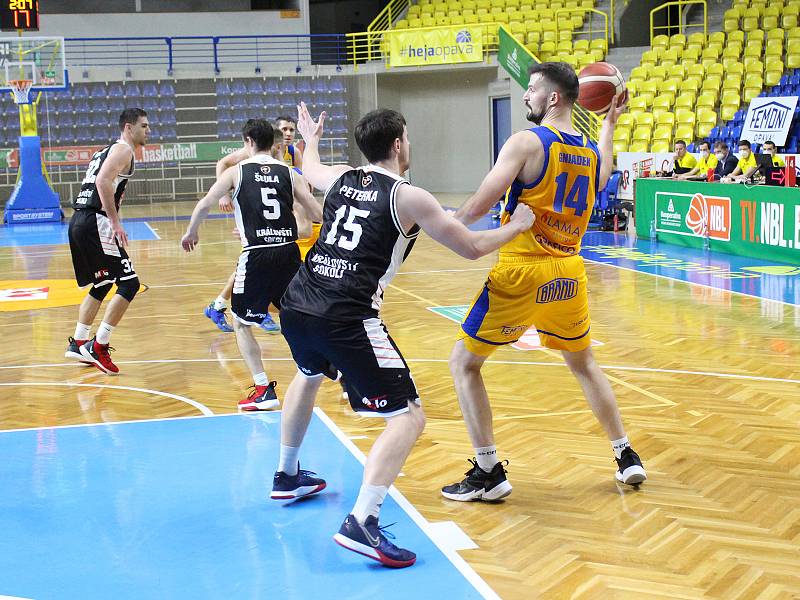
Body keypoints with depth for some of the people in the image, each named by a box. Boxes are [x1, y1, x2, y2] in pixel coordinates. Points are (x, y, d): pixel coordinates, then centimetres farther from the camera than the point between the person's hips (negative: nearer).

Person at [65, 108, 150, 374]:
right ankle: (97, 347, -7)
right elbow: (103, 182, -21)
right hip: (96, 222, -10)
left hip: (79, 222, 10)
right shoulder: (123, 150, -5)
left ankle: (78, 343, 27)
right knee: (129, 283, -8)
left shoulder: (106, 150, 24)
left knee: (102, 285, 23)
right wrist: (116, 222, -21)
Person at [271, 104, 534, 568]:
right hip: (346, 319, -8)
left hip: (296, 303, 8)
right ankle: (362, 524, -18)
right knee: (408, 417, -3)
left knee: (310, 376, 38)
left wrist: (311, 139, 62)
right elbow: (472, 247, 2)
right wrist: (517, 226, 20)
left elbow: (310, 170, 40)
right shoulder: (409, 197, -3)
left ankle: (287, 477, 52)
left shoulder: (342, 178, 15)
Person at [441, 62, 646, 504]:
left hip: (521, 272, -6)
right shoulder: (591, 152, 10)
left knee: (464, 363, 6)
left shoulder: (526, 142, -10)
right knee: (583, 364, 28)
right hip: (568, 273, 7)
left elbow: (479, 207, -16)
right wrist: (609, 123, 43)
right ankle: (626, 457, 29)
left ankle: (488, 474, 3)